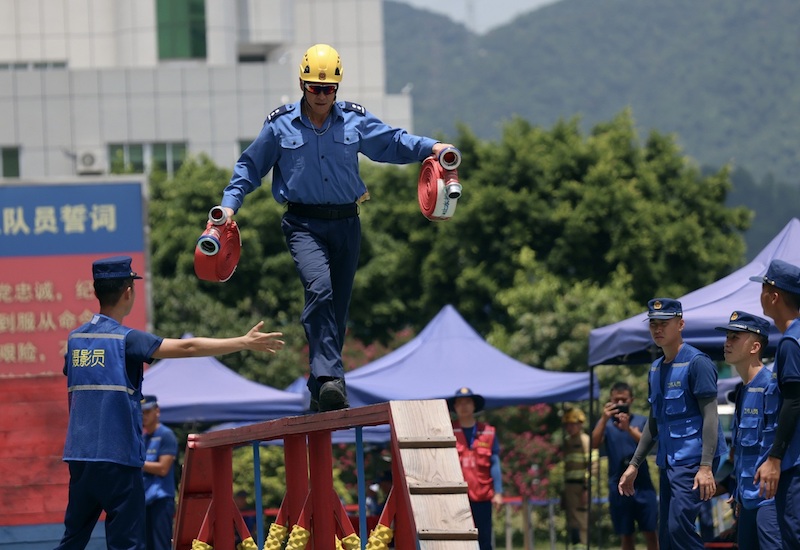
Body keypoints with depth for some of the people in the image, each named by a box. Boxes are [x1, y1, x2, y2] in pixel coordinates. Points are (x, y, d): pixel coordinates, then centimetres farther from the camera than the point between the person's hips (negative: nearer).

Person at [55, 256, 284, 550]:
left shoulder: (75, 338, 11)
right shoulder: (126, 340, -10)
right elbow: (187, 347, -14)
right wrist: (246, 342, -9)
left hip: (78, 456, 7)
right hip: (118, 458, -7)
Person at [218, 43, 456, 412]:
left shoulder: (355, 120, 5)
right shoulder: (280, 125, 1)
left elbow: (393, 143, 13)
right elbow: (250, 167, 11)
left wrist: (430, 148, -3)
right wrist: (230, 205, 1)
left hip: (346, 224, 3)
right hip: (304, 224, -3)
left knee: (337, 309, 6)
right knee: (320, 288, -28)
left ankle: (321, 395, 17)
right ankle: (329, 377, -37)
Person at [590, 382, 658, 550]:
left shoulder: (641, 421, 4)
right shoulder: (606, 423, 6)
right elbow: (595, 443, -11)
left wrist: (628, 428, -29)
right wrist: (604, 419, -24)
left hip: (642, 485, -1)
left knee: (650, 533, -1)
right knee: (626, 536, 5)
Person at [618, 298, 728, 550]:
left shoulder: (696, 363, -10)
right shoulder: (656, 368, 16)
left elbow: (710, 415, -15)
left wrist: (706, 467, -23)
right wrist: (634, 465, 21)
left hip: (692, 461, -9)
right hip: (668, 462, 9)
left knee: (679, 528, -20)